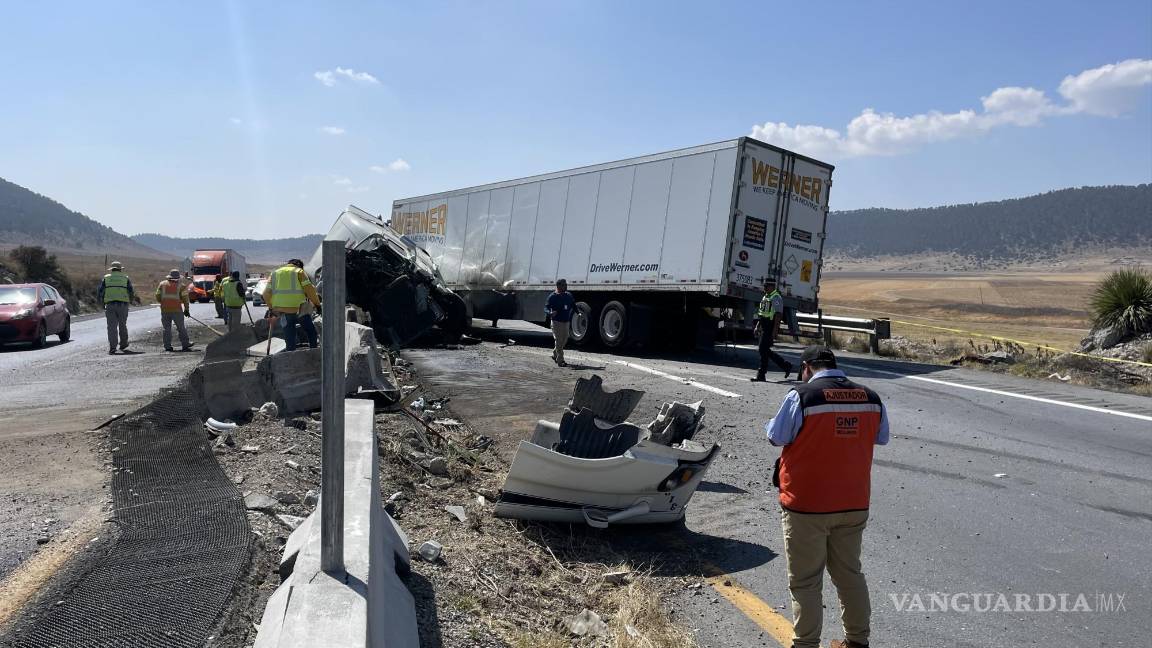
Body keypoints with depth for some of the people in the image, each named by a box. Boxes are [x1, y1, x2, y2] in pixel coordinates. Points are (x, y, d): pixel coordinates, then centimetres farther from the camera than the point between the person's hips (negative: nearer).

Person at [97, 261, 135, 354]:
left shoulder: (105, 278, 9)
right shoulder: (126, 278, 8)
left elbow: (99, 293, 3)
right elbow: (131, 293, 0)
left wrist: (103, 303, 19)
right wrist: (130, 301, 19)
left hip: (110, 306, 0)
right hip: (123, 305, 0)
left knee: (112, 327, -1)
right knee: (122, 326, 15)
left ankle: (112, 349, -9)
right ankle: (123, 345, 28)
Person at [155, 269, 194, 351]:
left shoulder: (162, 284, 5)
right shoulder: (181, 286, -2)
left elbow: (158, 297, 5)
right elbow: (185, 298, -2)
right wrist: (186, 309, 7)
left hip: (165, 310, 2)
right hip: (177, 310, -2)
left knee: (167, 329, 8)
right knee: (181, 328, 5)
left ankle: (167, 346, 8)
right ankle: (185, 345, 4)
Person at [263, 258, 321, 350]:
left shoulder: (275, 273, 18)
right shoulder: (299, 272, 7)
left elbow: (266, 293, 8)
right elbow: (309, 290, -6)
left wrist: (271, 307, 19)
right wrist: (317, 304, 0)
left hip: (282, 310, 4)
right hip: (298, 309, -3)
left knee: (289, 339, 10)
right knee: (311, 332, 14)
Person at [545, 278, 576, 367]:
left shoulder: (569, 296, 8)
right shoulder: (552, 297, -10)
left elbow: (573, 306, 22)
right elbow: (546, 307, -13)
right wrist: (550, 313, -32)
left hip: (566, 321, 7)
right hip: (557, 321, -7)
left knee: (564, 340, 15)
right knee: (559, 341, -5)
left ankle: (554, 355, 35)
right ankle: (560, 361, -1)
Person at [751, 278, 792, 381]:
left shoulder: (776, 298, -12)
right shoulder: (765, 297, 17)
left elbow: (778, 316, -18)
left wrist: (774, 331, -23)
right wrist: (757, 326, 21)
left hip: (770, 328, -10)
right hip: (764, 328, 10)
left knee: (763, 350, -7)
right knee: (766, 351, 13)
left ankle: (761, 375, 0)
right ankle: (786, 365, 26)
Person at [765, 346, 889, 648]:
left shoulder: (801, 396, -17)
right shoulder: (871, 398, -2)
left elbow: (776, 436, -9)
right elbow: (881, 438, 12)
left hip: (807, 505, -5)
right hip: (854, 504, 5)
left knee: (805, 581, 8)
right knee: (849, 573, 21)